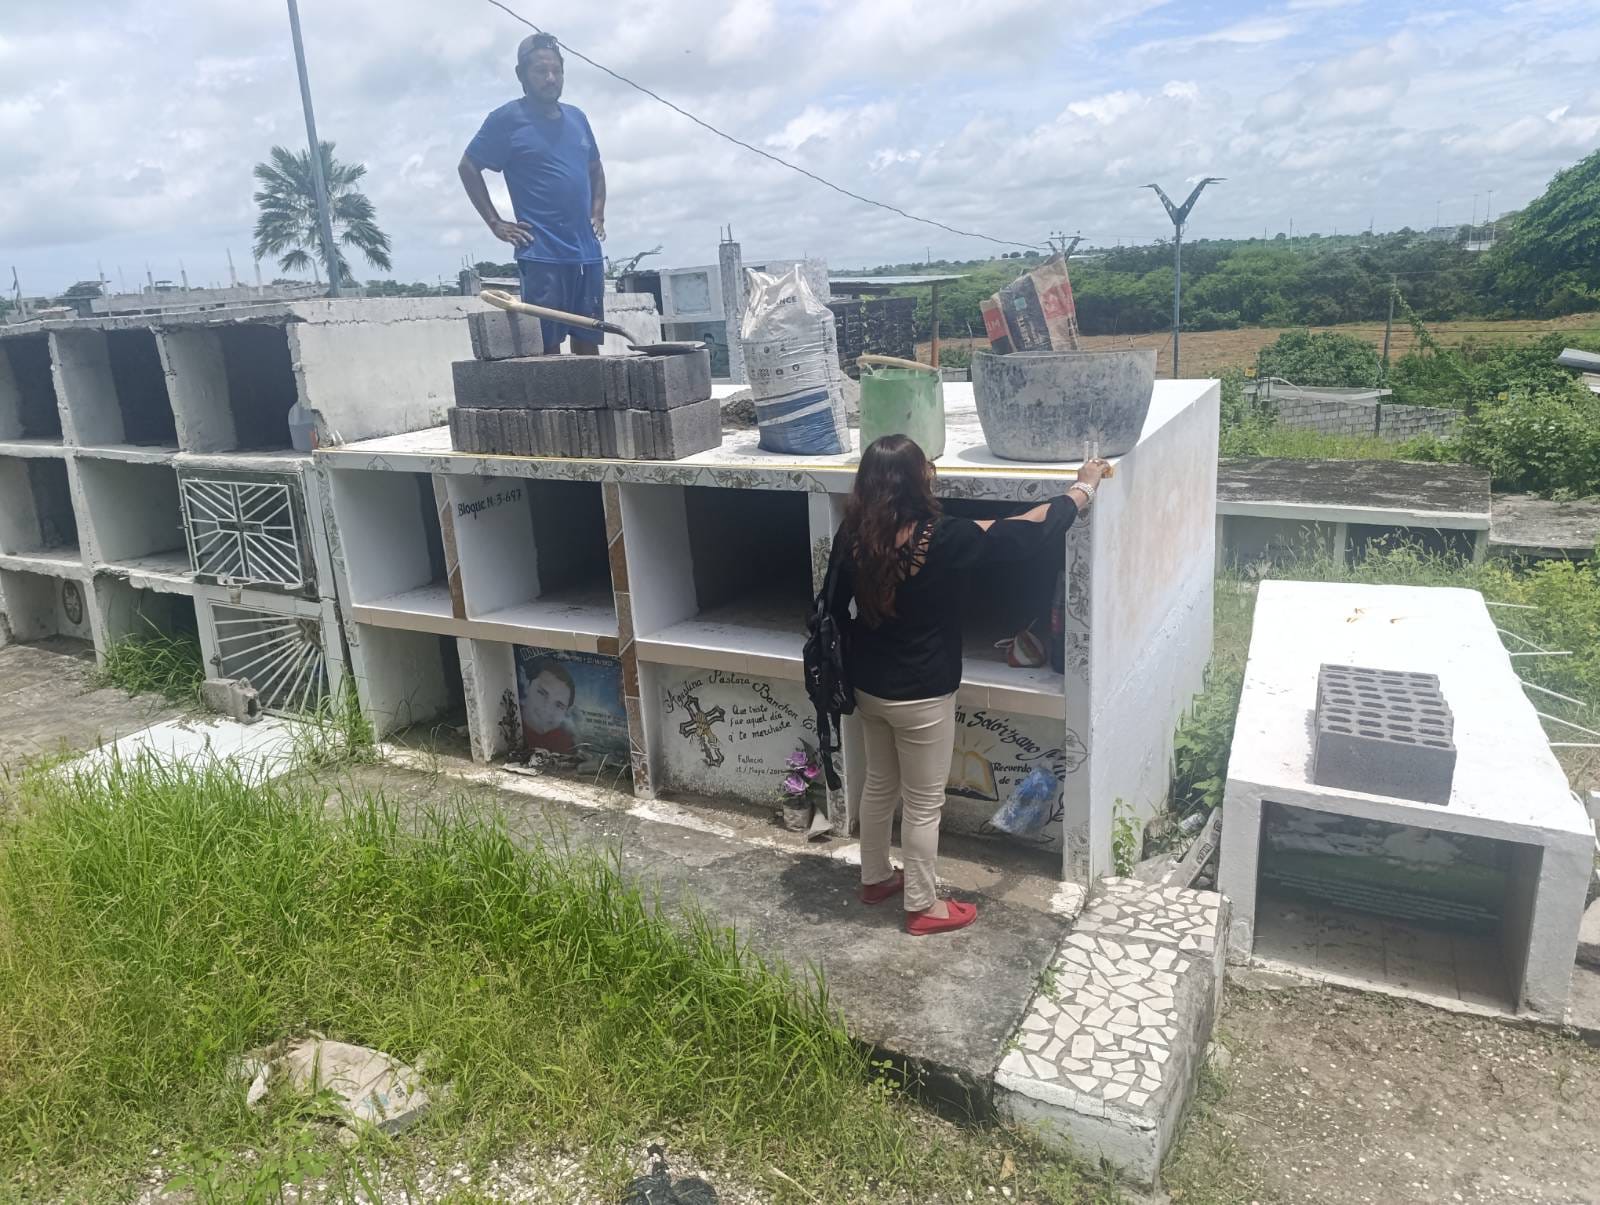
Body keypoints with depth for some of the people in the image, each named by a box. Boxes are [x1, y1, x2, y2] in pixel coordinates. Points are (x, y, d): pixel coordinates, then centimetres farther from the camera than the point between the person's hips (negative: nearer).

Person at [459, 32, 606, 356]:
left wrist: (598, 214, 14)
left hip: (587, 251, 6)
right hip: (542, 254, -5)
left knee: (588, 343, 7)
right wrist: (495, 223, -4)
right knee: (548, 348, -6)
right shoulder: (507, 118, -2)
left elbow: (595, 169, 29)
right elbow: (468, 167, 2)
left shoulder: (577, 118, 15)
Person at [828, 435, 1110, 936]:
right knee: (923, 804, 11)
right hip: (920, 696, -6)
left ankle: (875, 877, 43)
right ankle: (922, 906, 27)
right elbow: (1026, 533, -19)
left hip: (869, 686, 7)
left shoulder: (852, 536, -9)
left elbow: (835, 608, 4)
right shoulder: (939, 539, -27)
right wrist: (1084, 488, -4)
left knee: (879, 785, 25)